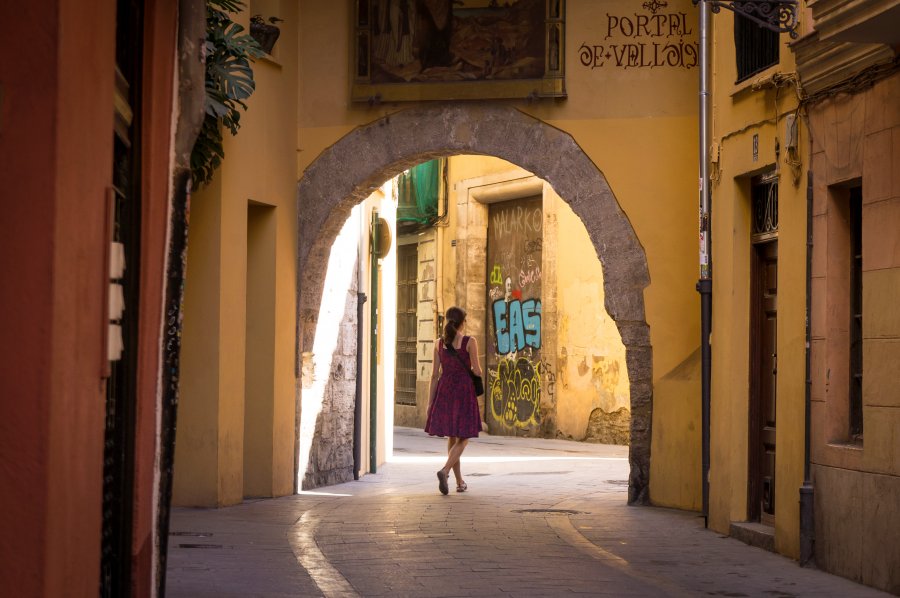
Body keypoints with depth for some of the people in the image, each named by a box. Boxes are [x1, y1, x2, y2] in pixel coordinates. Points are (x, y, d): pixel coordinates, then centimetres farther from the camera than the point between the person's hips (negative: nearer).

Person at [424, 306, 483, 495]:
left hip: (444, 391, 4)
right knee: (463, 438, 3)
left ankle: (460, 482, 19)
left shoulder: (439, 343, 2)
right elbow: (477, 371, -8)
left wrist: (430, 402, 6)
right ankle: (445, 470, -22)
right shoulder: (470, 342, -9)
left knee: (452, 437, 16)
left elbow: (434, 374, 2)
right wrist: (477, 369, 17)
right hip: (464, 392, -4)